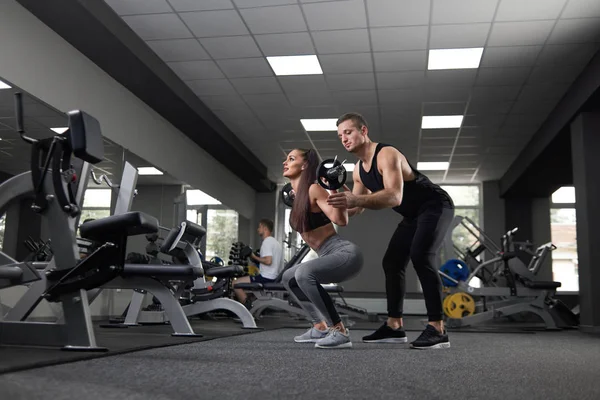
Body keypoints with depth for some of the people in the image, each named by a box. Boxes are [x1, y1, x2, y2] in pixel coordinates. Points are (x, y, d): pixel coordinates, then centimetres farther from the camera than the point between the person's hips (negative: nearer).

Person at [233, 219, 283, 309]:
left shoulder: (267, 241, -13)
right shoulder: (276, 242, 19)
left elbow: (268, 261, -24)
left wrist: (254, 257, -11)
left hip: (266, 278, -11)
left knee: (236, 284, -9)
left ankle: (248, 307, -8)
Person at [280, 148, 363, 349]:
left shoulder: (314, 189, -13)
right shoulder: (298, 195, 11)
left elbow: (341, 220, -24)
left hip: (346, 253, -10)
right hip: (331, 256, 10)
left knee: (304, 273, -33)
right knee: (289, 278, 20)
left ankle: (339, 331, -24)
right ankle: (320, 327, 18)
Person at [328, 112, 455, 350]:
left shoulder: (387, 154, -26)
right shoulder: (358, 171, 3)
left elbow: (394, 197, -41)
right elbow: (355, 209, 10)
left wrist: (356, 199, -53)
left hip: (435, 206, -10)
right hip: (414, 214, 10)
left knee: (421, 257, -28)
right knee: (392, 262, 5)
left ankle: (437, 330, -28)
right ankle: (394, 327, 10)